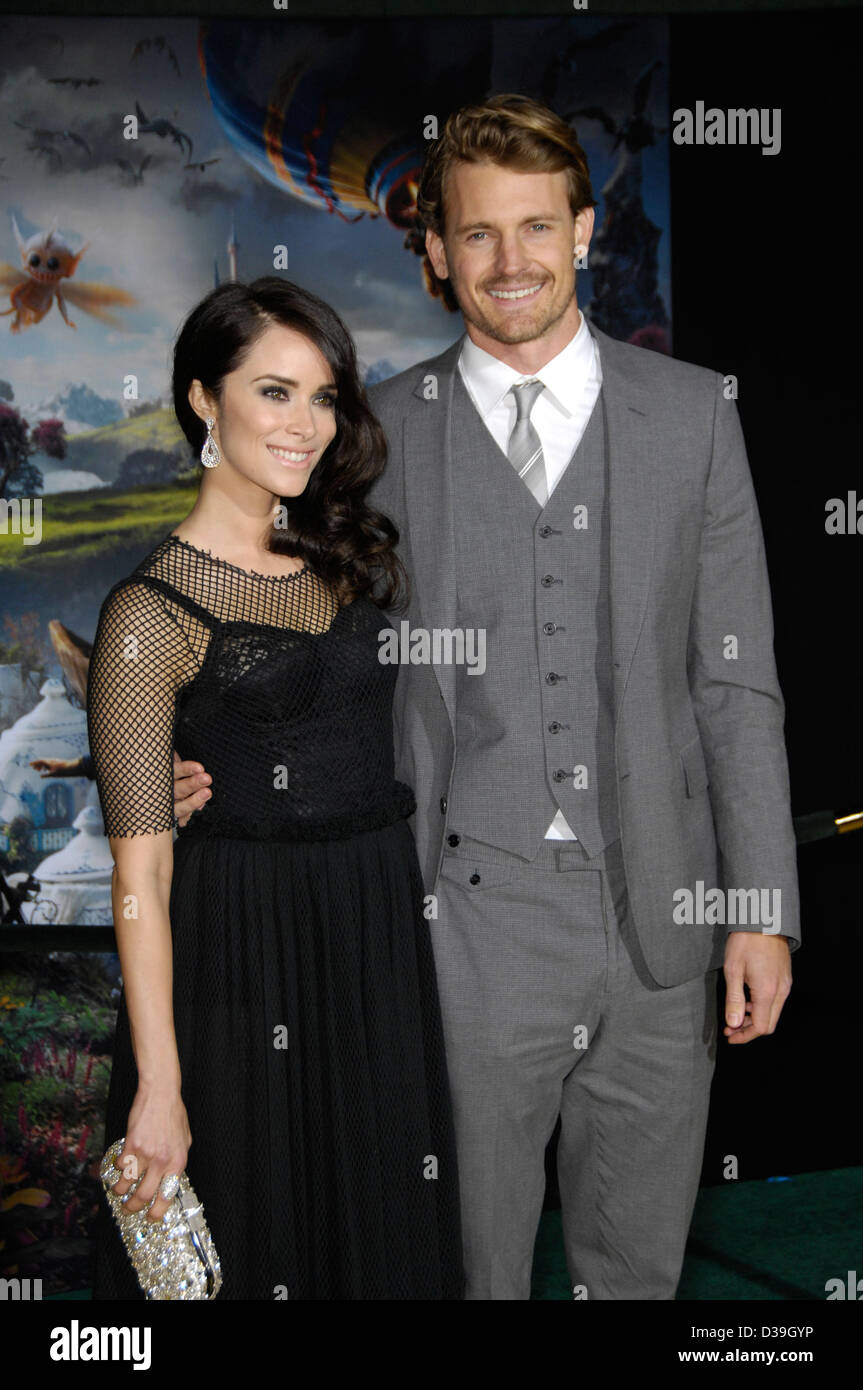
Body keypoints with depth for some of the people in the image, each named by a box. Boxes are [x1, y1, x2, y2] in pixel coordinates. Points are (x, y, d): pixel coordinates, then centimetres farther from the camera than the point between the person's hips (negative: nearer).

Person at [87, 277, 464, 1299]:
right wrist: (159, 1087, -17)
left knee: (385, 1227, 19)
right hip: (243, 961, -6)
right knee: (257, 1243, 11)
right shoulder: (152, 613, -14)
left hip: (382, 940, 6)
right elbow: (141, 877, -15)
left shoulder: (348, 557, 7)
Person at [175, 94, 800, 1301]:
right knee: (469, 1257, 11)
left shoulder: (693, 414, 3)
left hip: (663, 928, 2)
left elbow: (737, 681, 3)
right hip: (470, 929, -1)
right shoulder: (379, 433, 1)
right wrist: (218, 765, -12)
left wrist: (763, 910, -1)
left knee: (640, 1259, 18)